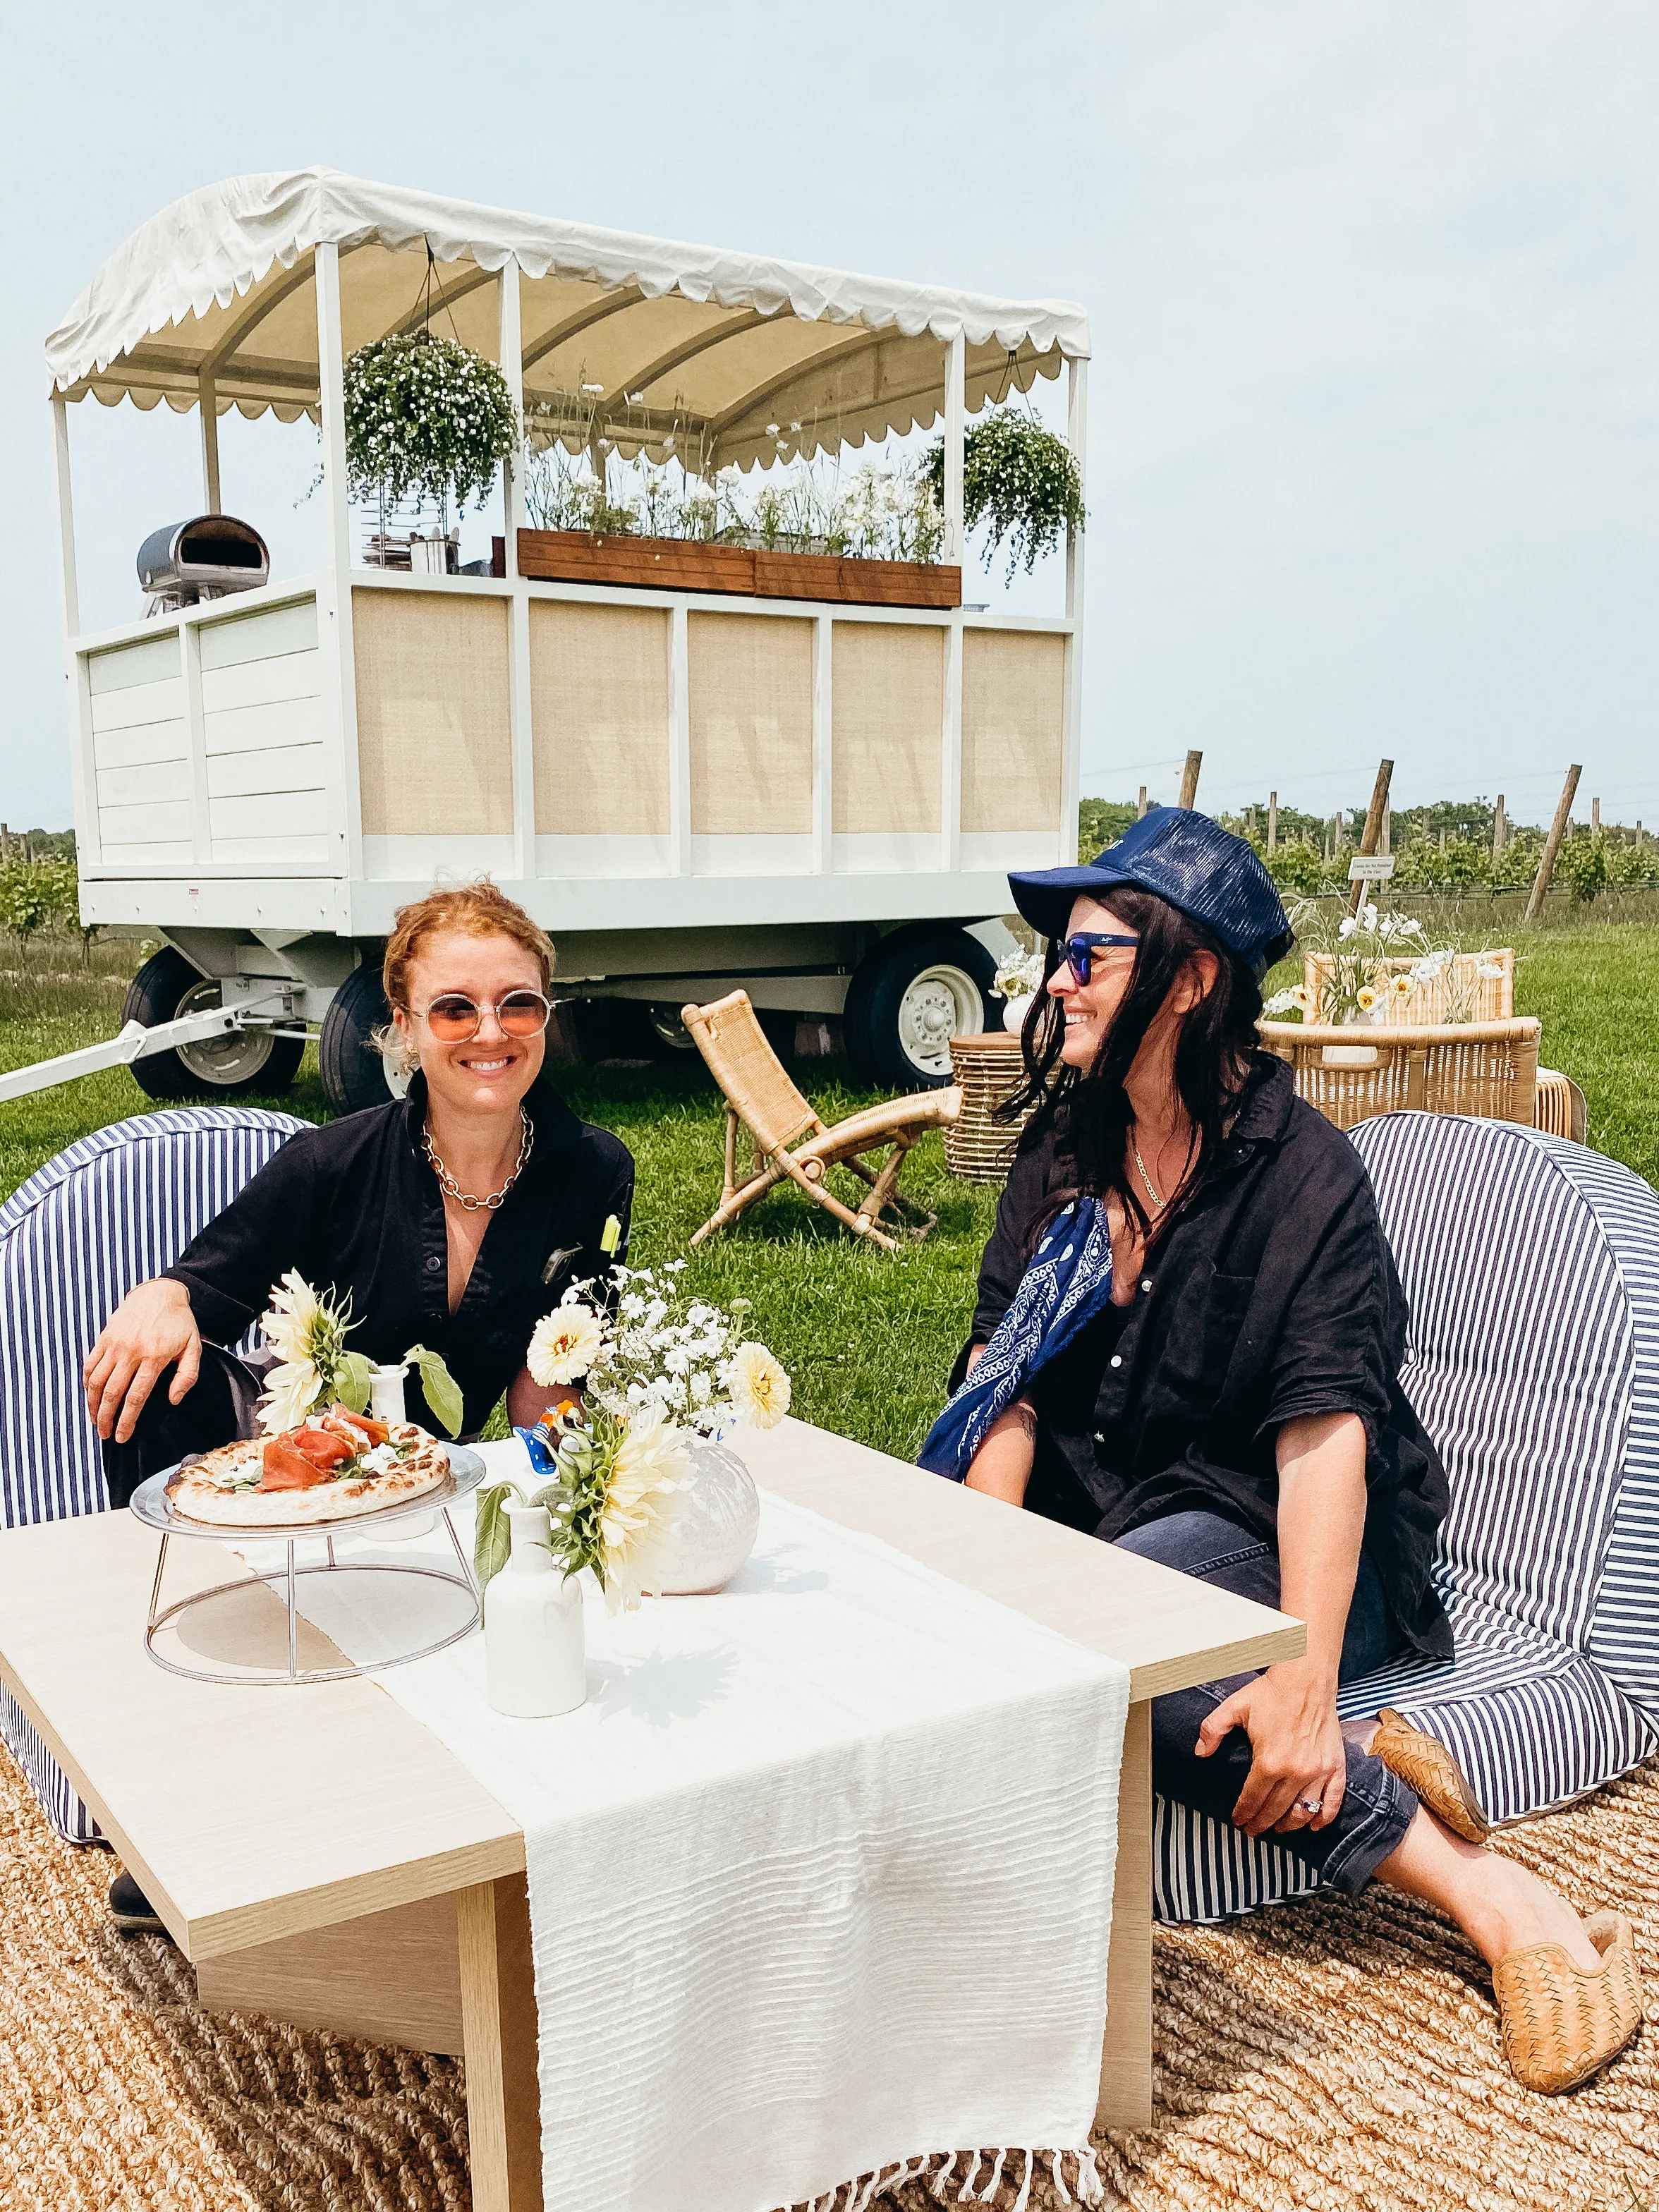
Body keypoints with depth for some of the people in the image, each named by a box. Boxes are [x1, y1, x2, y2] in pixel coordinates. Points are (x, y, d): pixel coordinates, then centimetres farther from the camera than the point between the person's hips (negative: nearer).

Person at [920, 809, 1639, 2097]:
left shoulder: (1303, 1173, -13)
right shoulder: (1065, 1150, 4)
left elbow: (1324, 1436, -23)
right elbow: (1005, 1382, -2)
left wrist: (1308, 1679, -33)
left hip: (1273, 1549, -6)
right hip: (1110, 1523, 6)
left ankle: (1486, 1891, -25)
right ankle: (1364, 1773, -21)